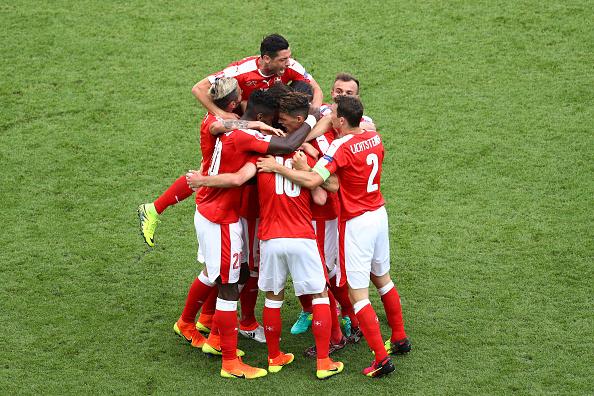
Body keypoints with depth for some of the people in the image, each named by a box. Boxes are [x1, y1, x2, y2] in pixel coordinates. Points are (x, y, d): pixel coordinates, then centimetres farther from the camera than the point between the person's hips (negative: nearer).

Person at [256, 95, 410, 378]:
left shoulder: (341, 147, -21)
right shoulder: (374, 137, 2)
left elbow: (313, 180, -32)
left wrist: (277, 167, -23)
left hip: (356, 223, -8)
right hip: (379, 214, 8)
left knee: (357, 293, -3)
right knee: (382, 279, 24)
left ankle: (382, 359, -5)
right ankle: (399, 339, 35)